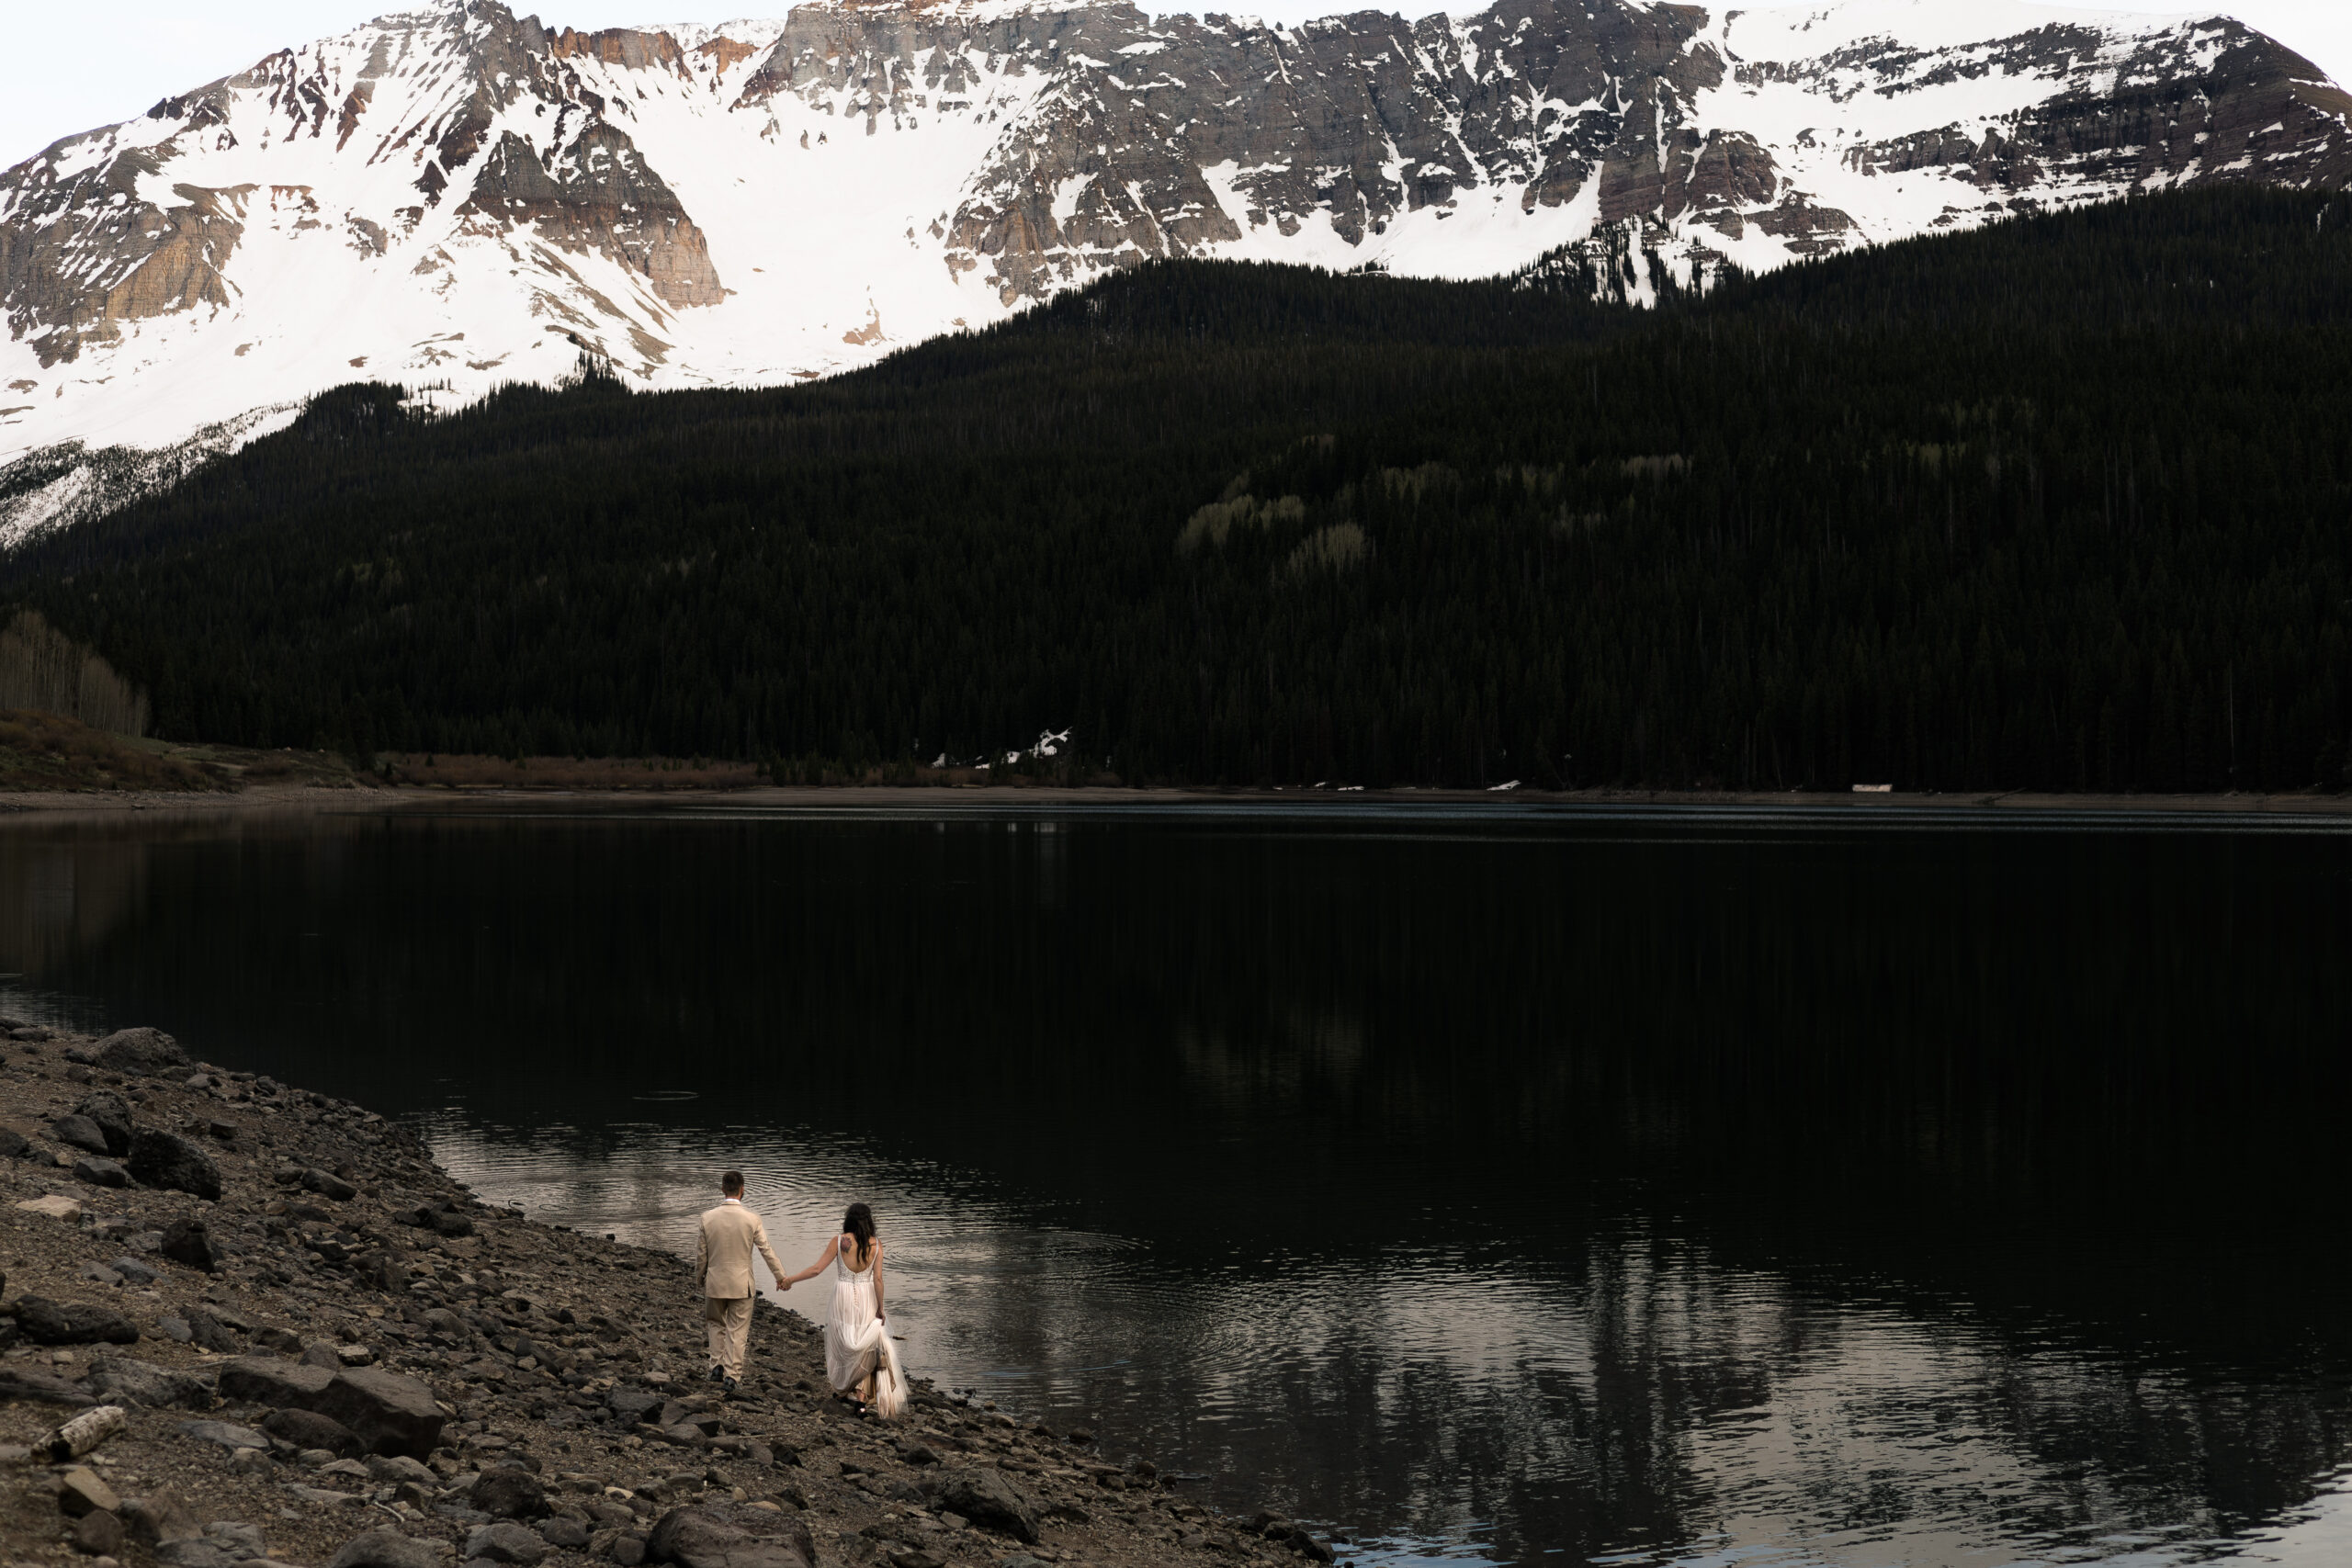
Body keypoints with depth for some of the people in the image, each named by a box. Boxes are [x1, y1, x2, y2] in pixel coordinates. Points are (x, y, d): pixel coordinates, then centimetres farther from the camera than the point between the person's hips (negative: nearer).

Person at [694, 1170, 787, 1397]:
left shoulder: (707, 1218, -8)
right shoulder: (752, 1219, -12)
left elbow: (702, 1255, 0)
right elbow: (767, 1251, -5)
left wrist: (698, 1279, 16)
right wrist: (780, 1276, 8)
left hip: (715, 1283, 1)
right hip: (741, 1284, -1)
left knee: (715, 1323, 22)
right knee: (737, 1331, 7)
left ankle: (717, 1365, 12)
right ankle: (731, 1375, 5)